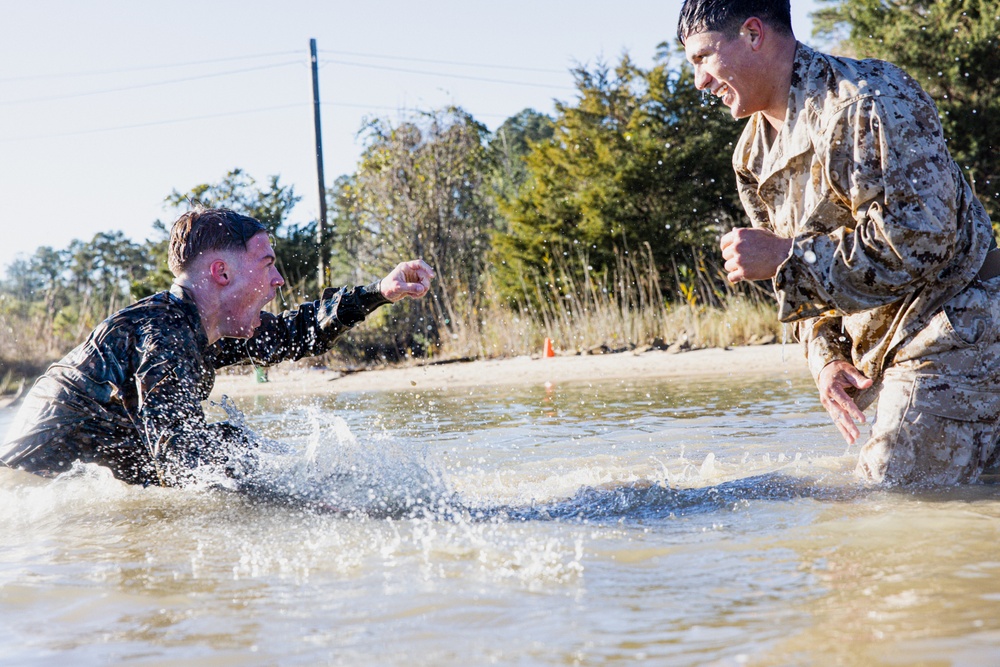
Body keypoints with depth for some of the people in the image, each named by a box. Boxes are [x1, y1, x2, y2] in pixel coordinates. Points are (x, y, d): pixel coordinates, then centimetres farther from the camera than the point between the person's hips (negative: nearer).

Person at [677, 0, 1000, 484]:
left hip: (949, 334, -10)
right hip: (878, 353, 10)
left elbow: (915, 243, -26)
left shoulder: (866, 103, -19)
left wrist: (784, 256, -19)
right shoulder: (754, 156, 10)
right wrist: (825, 357, 0)